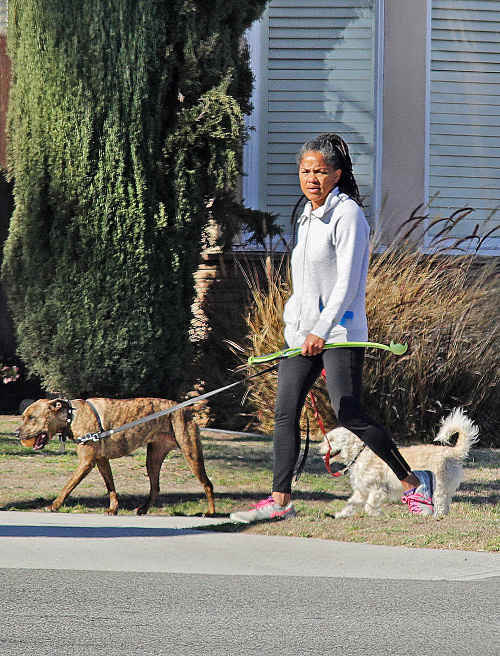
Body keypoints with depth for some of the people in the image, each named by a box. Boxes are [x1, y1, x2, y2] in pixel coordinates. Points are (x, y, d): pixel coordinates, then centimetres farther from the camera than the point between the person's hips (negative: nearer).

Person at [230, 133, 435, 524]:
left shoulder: (347, 214, -11)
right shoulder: (308, 218, 15)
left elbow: (347, 281, -18)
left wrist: (322, 330, -25)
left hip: (340, 331, -8)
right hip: (302, 331, 8)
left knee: (349, 415, -10)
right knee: (285, 413, 2)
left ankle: (413, 483, 2)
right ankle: (280, 501, 5)